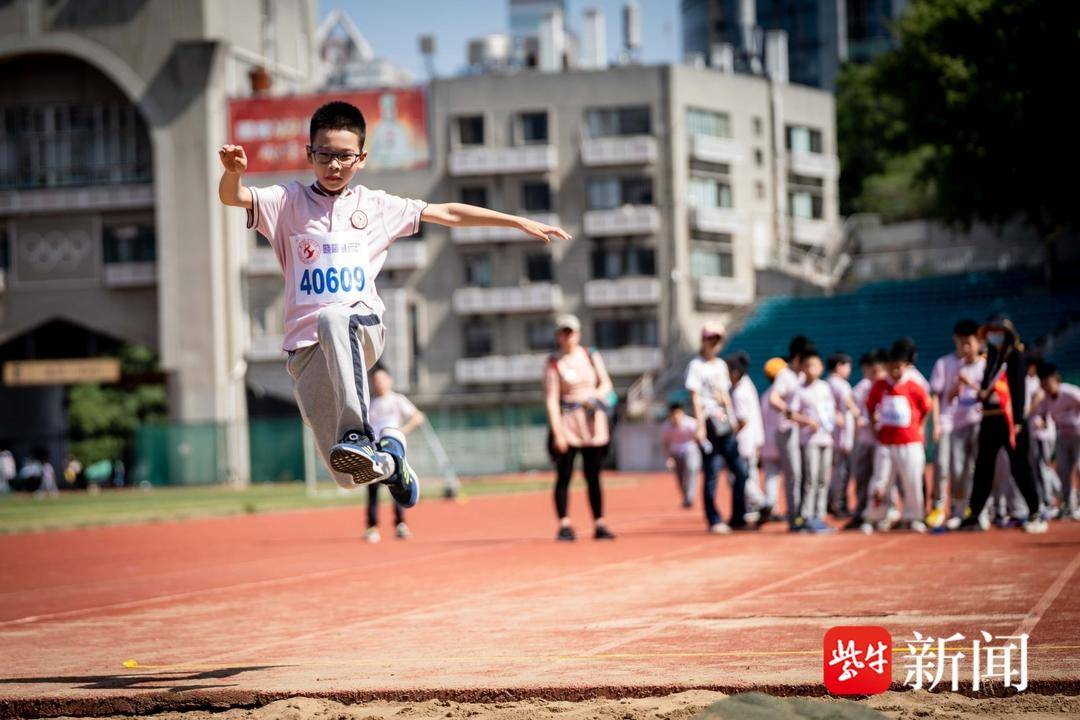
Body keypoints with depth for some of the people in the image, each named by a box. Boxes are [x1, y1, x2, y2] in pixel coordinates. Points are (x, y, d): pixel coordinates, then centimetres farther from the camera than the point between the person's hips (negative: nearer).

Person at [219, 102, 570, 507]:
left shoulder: (375, 206, 13)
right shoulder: (288, 202, 9)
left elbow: (447, 214, 18)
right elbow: (232, 197, -8)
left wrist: (521, 223, 15)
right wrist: (233, 171, -32)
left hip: (364, 328, 0)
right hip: (307, 349, 1)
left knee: (333, 318, -39)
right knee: (350, 476, -5)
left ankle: (358, 435, -44)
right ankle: (389, 456, 32)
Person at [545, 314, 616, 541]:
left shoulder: (592, 357, 9)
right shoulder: (554, 363, -3)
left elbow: (606, 384, 12)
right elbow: (551, 399, -8)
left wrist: (595, 395, -11)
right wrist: (557, 432, -16)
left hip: (594, 420, 3)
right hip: (567, 420, -3)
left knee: (593, 476, 6)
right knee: (564, 475, -4)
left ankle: (599, 525, 10)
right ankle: (564, 526, -2)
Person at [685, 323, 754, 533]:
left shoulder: (721, 365, 19)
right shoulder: (696, 366, -3)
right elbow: (695, 397, -9)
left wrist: (732, 420, 17)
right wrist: (700, 426, -16)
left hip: (726, 427, 7)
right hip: (710, 426, -7)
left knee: (741, 471, 4)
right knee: (711, 474, -4)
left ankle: (738, 519, 11)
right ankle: (714, 521, 1)